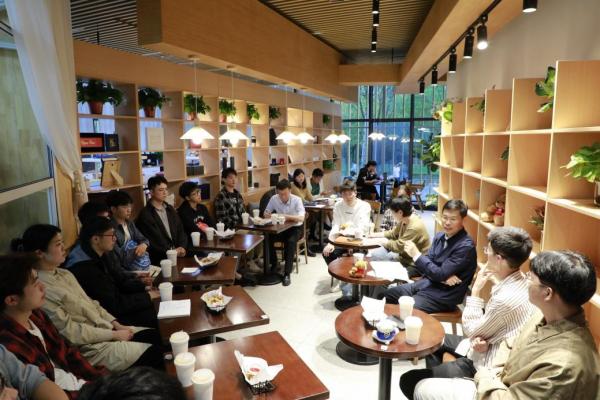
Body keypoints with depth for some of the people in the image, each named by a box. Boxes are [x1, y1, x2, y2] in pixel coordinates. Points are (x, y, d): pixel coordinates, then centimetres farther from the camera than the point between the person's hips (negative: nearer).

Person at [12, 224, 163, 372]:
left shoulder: (64, 274, 7)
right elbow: (70, 332, -20)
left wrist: (116, 325, 0)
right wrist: (114, 334, -15)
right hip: (87, 347, -8)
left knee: (155, 336, 1)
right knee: (153, 353, -13)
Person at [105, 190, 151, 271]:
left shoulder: (129, 223, 10)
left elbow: (143, 239, 10)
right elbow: (119, 257, -17)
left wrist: (144, 245, -12)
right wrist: (137, 250, -11)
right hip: (126, 270, -7)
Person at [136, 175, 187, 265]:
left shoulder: (170, 209, 16)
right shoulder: (145, 215, -5)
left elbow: (180, 231, 13)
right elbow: (151, 241, -10)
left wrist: (181, 247, -5)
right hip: (159, 259, -6)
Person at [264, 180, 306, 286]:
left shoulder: (297, 200, -16)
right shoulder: (274, 199, -6)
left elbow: (301, 218, -25)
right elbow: (265, 214, 2)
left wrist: (286, 216, -38)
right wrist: (273, 216, -22)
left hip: (295, 228, -3)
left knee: (290, 241, -34)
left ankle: (287, 274, -27)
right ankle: (274, 265, 0)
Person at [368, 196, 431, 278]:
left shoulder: (415, 227, -27)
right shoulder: (404, 221, 2)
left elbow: (398, 246, -24)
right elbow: (393, 233, 19)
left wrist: (385, 242, -7)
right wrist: (375, 234, 14)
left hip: (413, 265, -9)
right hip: (404, 256, 9)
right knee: (374, 254, 4)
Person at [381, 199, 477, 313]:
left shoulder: (466, 246, -19)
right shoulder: (440, 236, 5)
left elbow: (441, 274, -22)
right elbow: (428, 264, 2)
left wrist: (416, 255, -17)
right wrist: (443, 277, -18)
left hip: (443, 295, -7)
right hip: (427, 283, 8)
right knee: (385, 295, 7)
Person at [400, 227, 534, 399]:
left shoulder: (507, 298, -34)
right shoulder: (518, 281, -4)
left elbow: (471, 330, -17)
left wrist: (476, 289, -14)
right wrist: (482, 339, -12)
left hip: (482, 364, -10)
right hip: (487, 348, 10)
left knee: (408, 381, -9)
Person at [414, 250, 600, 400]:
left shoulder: (564, 364, -37)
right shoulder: (547, 316, -8)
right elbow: (514, 345, 10)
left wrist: (485, 379, -11)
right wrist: (496, 372, -4)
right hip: (502, 384, 7)